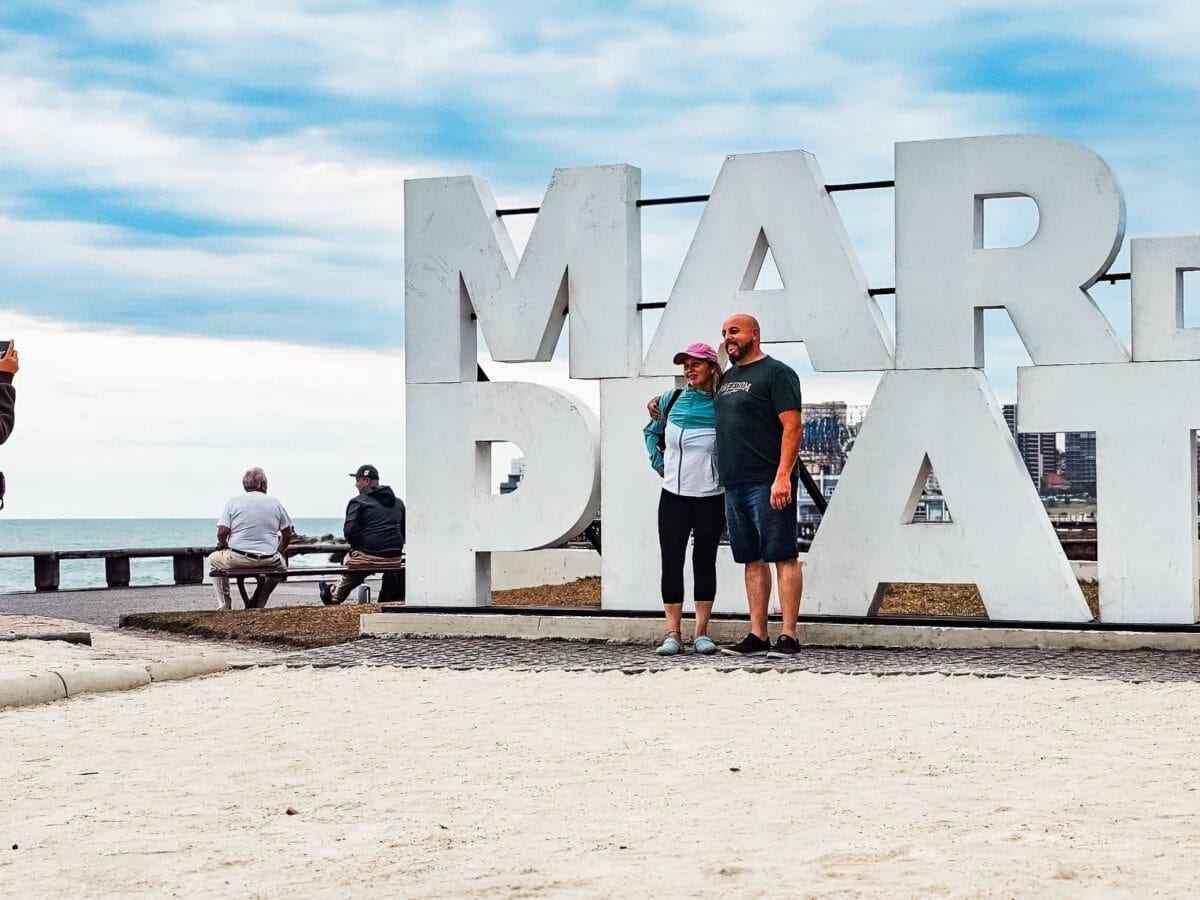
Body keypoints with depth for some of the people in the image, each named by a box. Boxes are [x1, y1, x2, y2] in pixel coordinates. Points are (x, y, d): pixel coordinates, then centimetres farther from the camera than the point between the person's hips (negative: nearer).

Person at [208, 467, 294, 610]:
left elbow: (222, 532, -8)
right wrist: (278, 552, 27)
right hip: (269, 561, 1)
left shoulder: (233, 501, -1)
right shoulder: (275, 502, 5)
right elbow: (287, 535, 10)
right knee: (281, 563, 34)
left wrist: (223, 545, 14)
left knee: (213, 560, 28)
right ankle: (258, 604, 30)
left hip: (237, 559, -1)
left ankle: (224, 606, 21)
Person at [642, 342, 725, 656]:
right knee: (671, 561, -1)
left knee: (704, 561, 4)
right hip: (674, 495, 2)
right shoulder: (671, 400, 4)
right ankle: (673, 634, 2)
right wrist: (659, 463, 10)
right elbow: (651, 432, 20)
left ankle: (701, 633, 11)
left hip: (710, 497, -2)